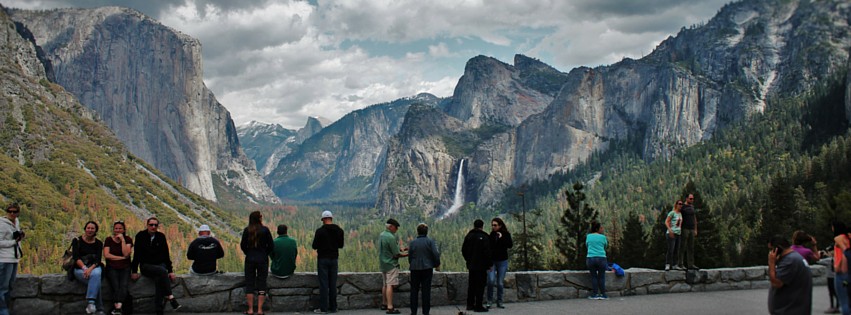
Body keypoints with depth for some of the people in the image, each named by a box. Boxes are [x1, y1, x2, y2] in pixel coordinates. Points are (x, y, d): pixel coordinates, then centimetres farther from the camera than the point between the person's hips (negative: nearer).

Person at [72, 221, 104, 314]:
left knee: (96, 274, -36)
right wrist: (84, 268, -24)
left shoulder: (98, 243, 8)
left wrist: (91, 268, -23)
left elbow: (98, 260, -3)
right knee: (95, 279, -33)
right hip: (80, 268, -2)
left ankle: (90, 302, -39)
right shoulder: (77, 241, 3)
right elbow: (76, 258, -8)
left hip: (94, 267, 2)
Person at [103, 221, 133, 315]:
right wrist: (121, 258, -7)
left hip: (125, 268, 0)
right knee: (116, 287, -25)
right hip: (112, 268, 0)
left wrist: (122, 240, -9)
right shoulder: (109, 240, 9)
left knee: (124, 285, -27)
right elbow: (106, 255, -4)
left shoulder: (128, 239, 9)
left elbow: (126, 254, -6)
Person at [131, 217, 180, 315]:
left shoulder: (161, 236, 5)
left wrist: (170, 270, 2)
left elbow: (166, 254, 7)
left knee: (159, 279, -32)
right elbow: (136, 254, -3)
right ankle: (170, 297, -37)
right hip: (146, 266, -2)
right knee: (162, 271, -35)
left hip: (160, 264, 2)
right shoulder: (140, 236, -2)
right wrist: (134, 271, -8)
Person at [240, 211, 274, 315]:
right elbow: (271, 246, -5)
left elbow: (243, 245, -1)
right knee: (261, 284, 4)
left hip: (250, 260, 1)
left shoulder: (247, 230, -4)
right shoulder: (265, 230, -7)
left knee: (249, 284, 7)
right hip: (263, 260, -1)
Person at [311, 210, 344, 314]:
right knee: (333, 284, 10)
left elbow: (314, 246, -9)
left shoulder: (320, 231, -12)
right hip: (334, 259, 4)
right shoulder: (339, 231, 3)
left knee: (323, 283, -3)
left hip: (323, 259, -4)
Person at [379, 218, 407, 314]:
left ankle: (384, 304, 25)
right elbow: (396, 255, -17)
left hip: (382, 264, 9)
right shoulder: (391, 237, -19)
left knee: (385, 284, 17)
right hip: (391, 264, -9)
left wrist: (400, 249, 14)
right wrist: (407, 255, -4)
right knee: (390, 285, -9)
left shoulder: (381, 235, 9)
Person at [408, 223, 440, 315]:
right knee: (426, 290, 3)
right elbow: (436, 254, -11)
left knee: (414, 290, 9)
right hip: (427, 268, -1)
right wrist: (437, 265, 3)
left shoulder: (412, 243, 0)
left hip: (415, 269, 1)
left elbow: (409, 257, 4)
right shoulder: (430, 241, -5)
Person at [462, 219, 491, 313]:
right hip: (481, 266, -6)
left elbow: (463, 250, 12)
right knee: (480, 286, -2)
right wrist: (490, 263, -7)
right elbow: (487, 252, -16)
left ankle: (470, 304, 20)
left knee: (471, 285, 15)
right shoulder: (484, 237, -14)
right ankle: (478, 306, -3)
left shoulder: (468, 236, 7)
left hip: (471, 265, 6)